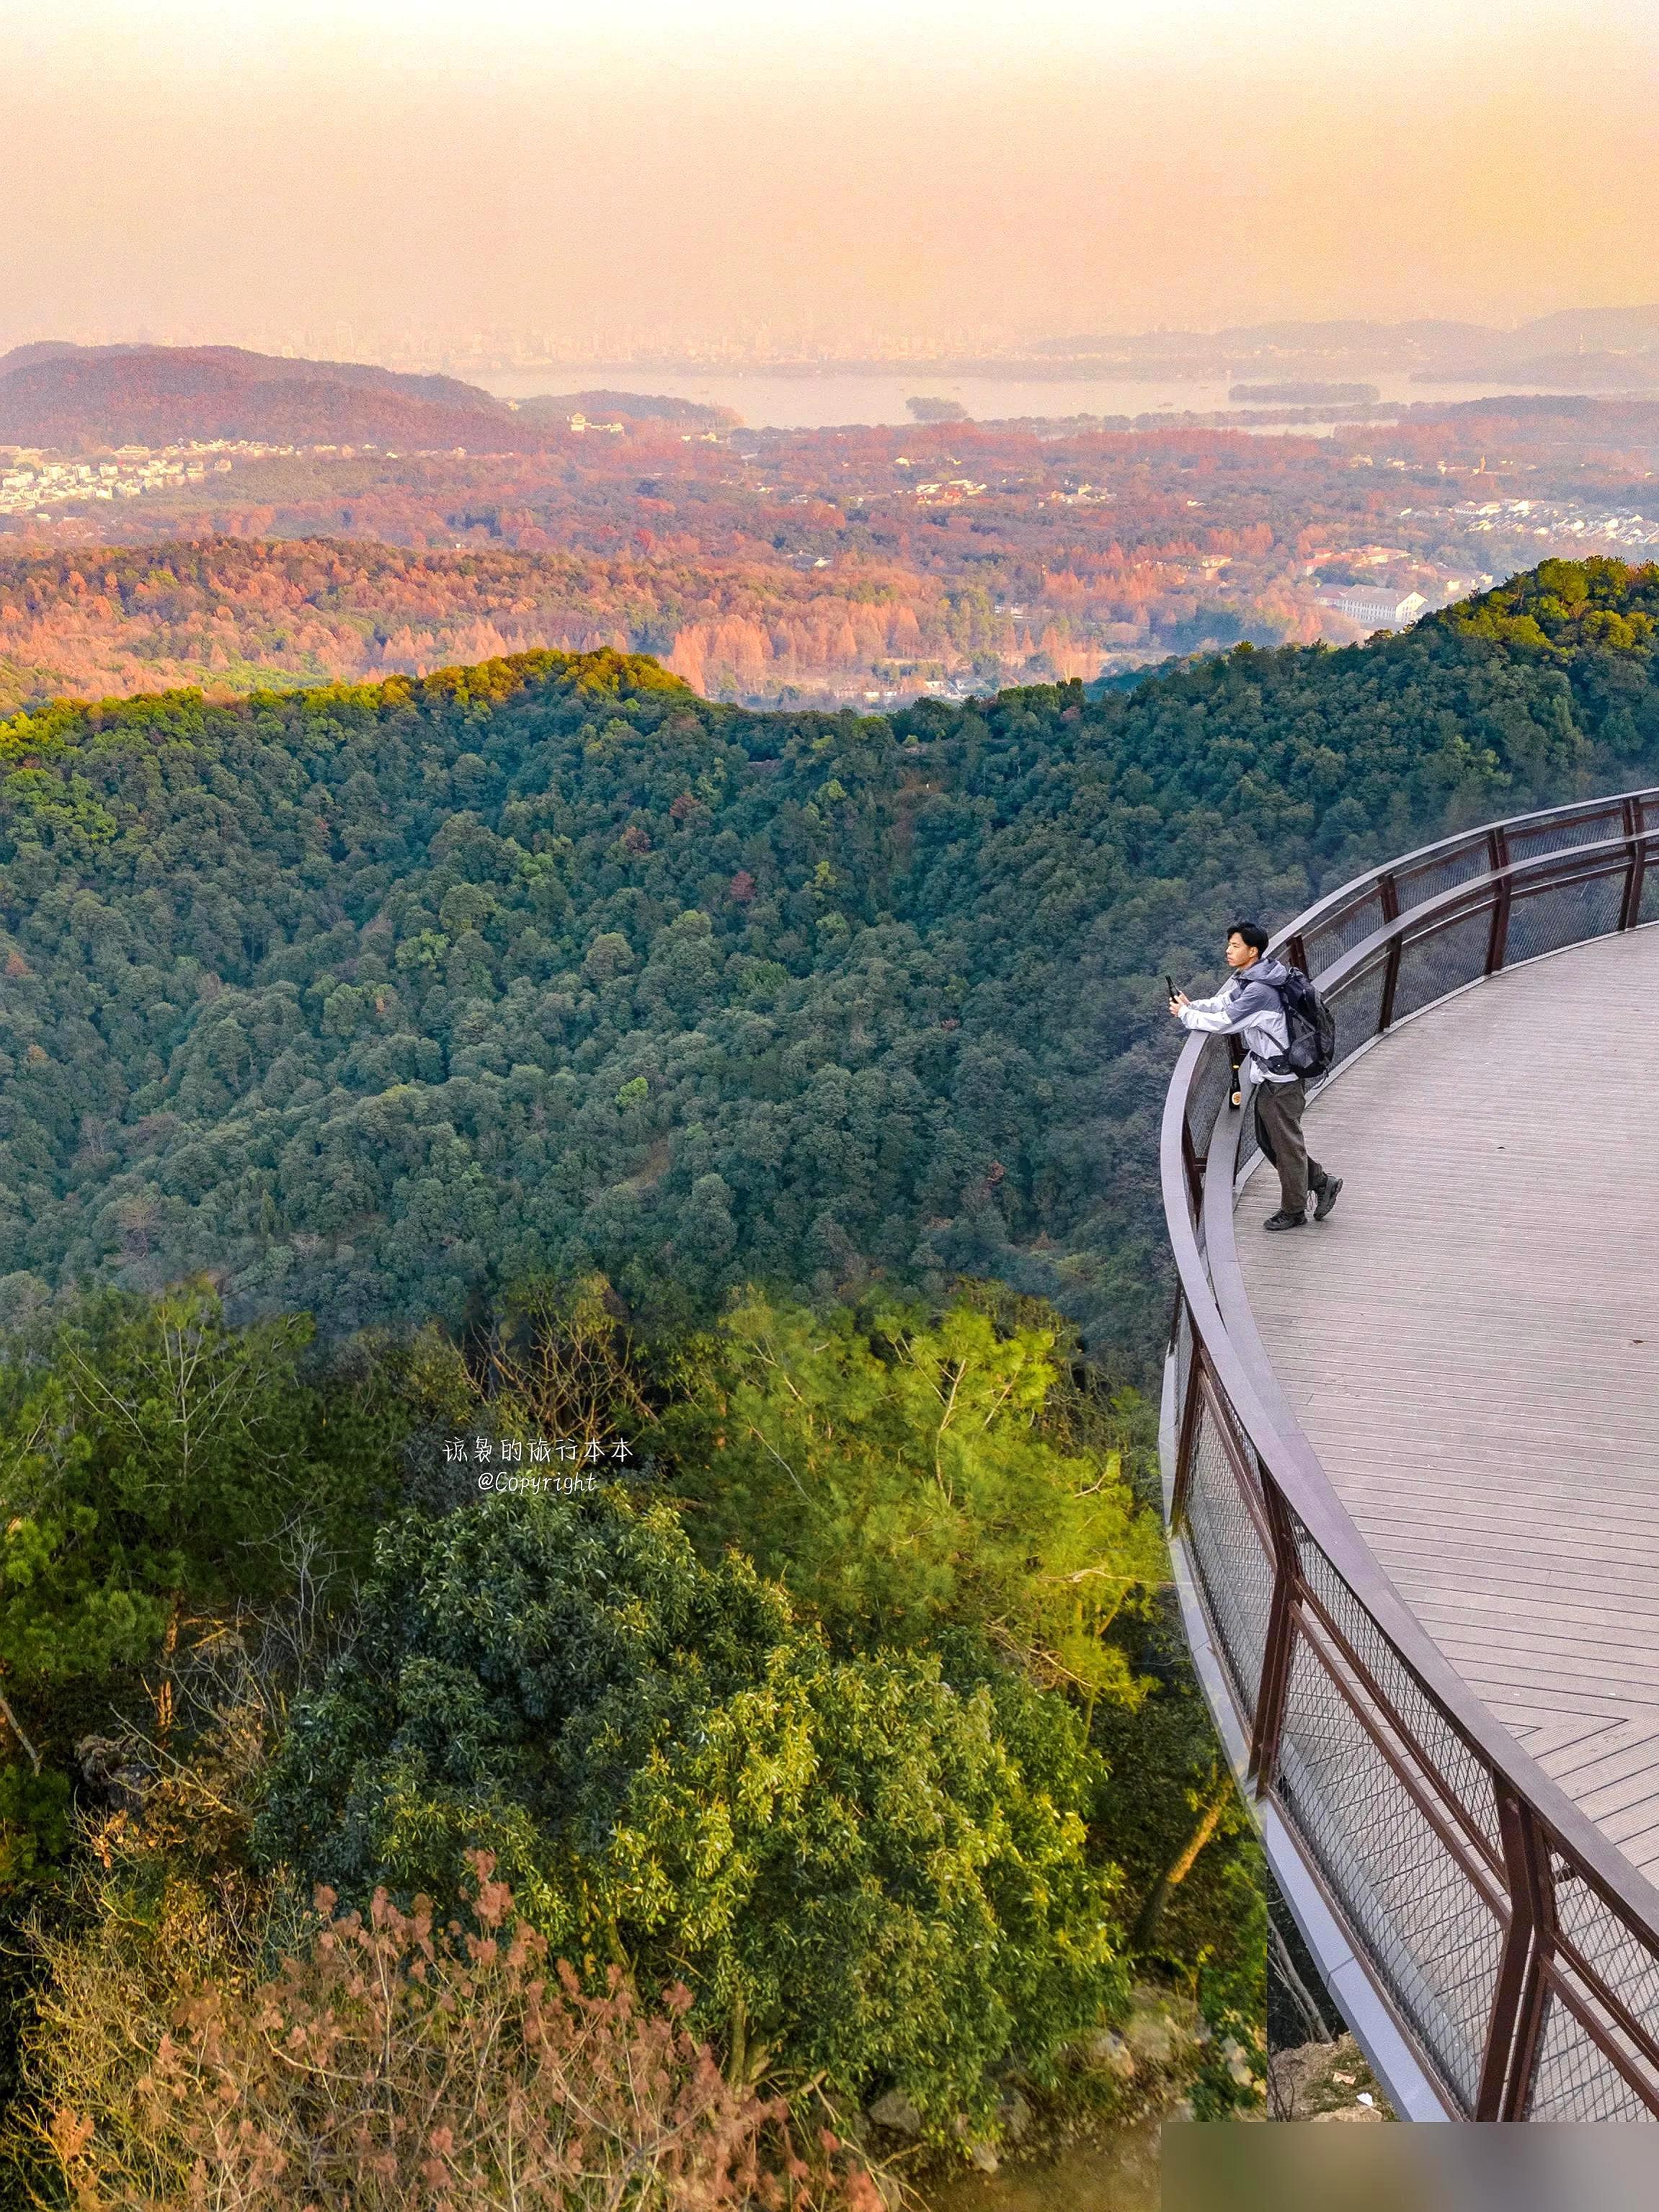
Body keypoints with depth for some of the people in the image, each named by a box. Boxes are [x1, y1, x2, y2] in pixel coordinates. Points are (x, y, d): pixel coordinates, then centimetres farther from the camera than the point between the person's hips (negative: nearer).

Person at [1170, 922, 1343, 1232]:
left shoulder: (1259, 990, -27)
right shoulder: (1247, 979, 4)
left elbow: (1224, 1023, -25)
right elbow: (1223, 1003, 12)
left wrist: (1185, 1015, -12)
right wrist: (1191, 1005, -6)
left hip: (1280, 1080, -10)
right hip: (1270, 1075, 10)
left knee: (1285, 1143, 5)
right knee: (1268, 1140, 19)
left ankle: (1293, 1211, 20)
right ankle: (1321, 1181, 30)